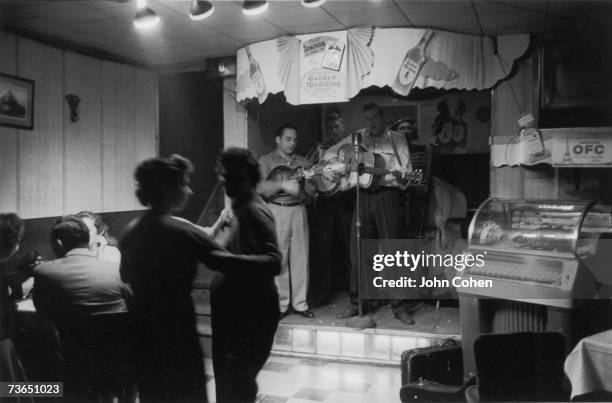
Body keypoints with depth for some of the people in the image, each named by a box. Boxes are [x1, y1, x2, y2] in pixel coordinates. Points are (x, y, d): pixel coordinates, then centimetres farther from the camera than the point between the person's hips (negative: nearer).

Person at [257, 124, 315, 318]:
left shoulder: (302, 162, 15)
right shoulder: (266, 161, 4)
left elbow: (311, 189, 8)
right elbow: (260, 188, -9)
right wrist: (282, 185, -20)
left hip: (298, 210, 4)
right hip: (276, 211, -3)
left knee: (300, 258, 4)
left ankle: (300, 302, 13)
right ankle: (280, 304, 8)